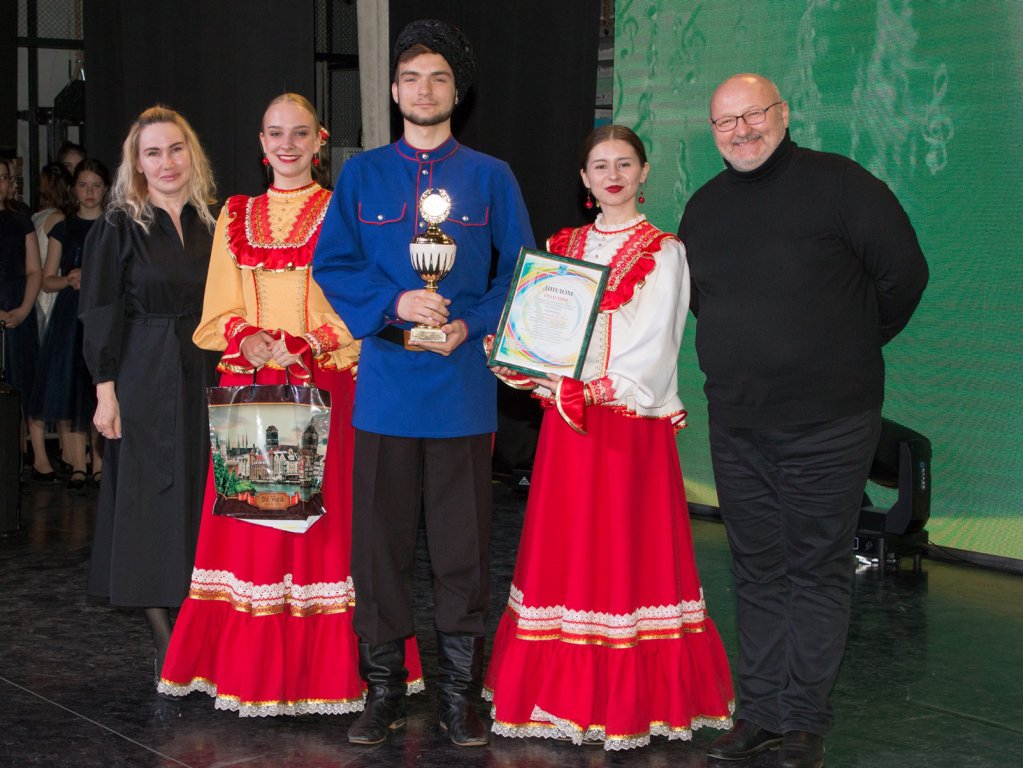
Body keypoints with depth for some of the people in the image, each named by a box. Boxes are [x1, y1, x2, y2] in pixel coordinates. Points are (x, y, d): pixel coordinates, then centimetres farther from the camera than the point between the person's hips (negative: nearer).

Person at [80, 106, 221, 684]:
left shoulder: (211, 224, 9)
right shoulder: (120, 229, -2)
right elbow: (101, 316, -4)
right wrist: (106, 391, -11)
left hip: (206, 379, 4)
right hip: (146, 383, -4)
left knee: (203, 501, 5)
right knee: (152, 503, 0)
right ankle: (167, 643, 7)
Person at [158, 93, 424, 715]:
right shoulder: (237, 216, 14)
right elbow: (219, 313, 12)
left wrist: (303, 346, -17)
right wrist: (248, 339, -9)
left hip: (324, 389, -3)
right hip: (250, 391, 3)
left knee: (323, 517, -3)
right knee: (251, 523, 2)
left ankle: (326, 669, 5)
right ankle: (253, 665, 9)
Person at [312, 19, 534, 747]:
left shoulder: (491, 177, 6)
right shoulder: (361, 175, 8)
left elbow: (521, 270, 5)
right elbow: (331, 264, 4)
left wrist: (472, 325, -10)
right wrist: (394, 304, -13)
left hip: (462, 382, -1)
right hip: (385, 381, 1)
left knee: (463, 541, 3)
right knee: (380, 537, 4)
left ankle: (460, 690, 15)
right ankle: (384, 687, 17)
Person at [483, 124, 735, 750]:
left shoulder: (663, 252, 0)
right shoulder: (563, 248, 14)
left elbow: (653, 349, -9)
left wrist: (588, 390, -17)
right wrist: (526, 367, -7)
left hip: (633, 423, -4)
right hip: (566, 421, 4)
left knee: (629, 552, -3)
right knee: (567, 552, 4)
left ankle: (634, 702, 4)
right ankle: (568, 693, 12)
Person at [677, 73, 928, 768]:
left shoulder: (837, 183, -8)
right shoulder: (705, 208, 10)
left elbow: (903, 274, -6)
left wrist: (851, 351, 5)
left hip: (827, 424, -5)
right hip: (736, 424, 5)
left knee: (818, 572, 1)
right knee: (758, 571, 11)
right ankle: (760, 712, 19)